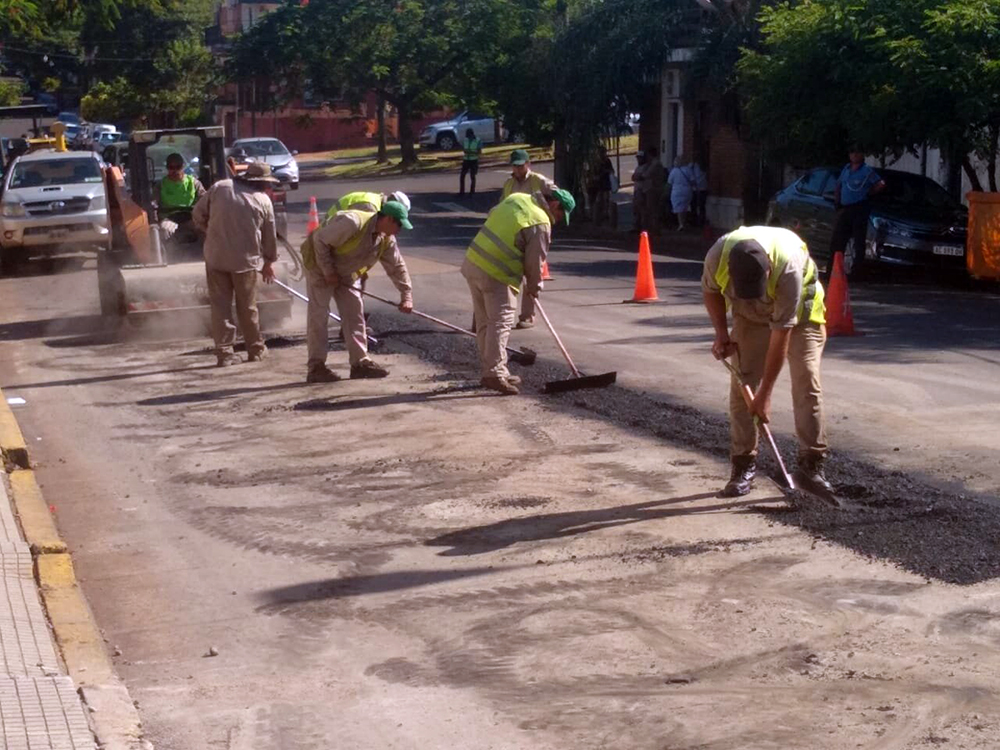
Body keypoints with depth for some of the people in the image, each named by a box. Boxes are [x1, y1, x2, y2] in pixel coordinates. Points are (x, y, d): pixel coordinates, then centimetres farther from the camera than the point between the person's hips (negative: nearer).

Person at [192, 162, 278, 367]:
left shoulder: (219, 188, 3)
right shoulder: (263, 201, 1)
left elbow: (198, 214, 7)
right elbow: (269, 236, 9)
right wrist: (269, 261, 23)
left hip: (215, 256, 1)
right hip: (245, 258, -1)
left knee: (220, 305, 5)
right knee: (247, 307, 12)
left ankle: (224, 352, 4)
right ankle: (256, 349, 25)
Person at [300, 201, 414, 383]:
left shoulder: (386, 240, -5)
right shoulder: (354, 222, -31)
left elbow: (397, 267, 4)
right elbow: (320, 240, -28)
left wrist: (406, 296, -2)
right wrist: (328, 271, -23)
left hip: (346, 274, 8)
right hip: (320, 266, -8)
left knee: (355, 313, 3)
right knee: (319, 315, -8)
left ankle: (360, 362, 7)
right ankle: (316, 367, -6)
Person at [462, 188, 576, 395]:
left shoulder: (517, 198, 12)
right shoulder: (541, 224, -11)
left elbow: (492, 214, 27)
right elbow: (535, 261, -8)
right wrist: (533, 286, 11)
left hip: (473, 262, 9)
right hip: (495, 275, -9)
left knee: (485, 322, 14)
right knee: (500, 322, -6)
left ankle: (490, 370, 21)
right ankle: (494, 373, -11)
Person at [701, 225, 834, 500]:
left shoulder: (788, 268, -42)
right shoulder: (718, 256, -32)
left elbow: (781, 334, -35)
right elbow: (710, 290, -5)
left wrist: (765, 393, -31)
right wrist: (721, 333, -17)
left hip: (798, 312, -3)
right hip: (750, 315, 3)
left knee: (807, 382, -14)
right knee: (741, 386, -5)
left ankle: (811, 465, -9)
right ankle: (743, 465, 3)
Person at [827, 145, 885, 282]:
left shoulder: (867, 171, -3)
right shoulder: (846, 169, 16)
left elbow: (881, 184, -11)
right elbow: (838, 187, 25)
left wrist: (869, 193, -6)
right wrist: (837, 202, 12)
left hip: (859, 209, -6)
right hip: (844, 209, 6)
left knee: (859, 242, -4)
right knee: (836, 241, 4)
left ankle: (856, 271, -2)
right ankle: (830, 271, 7)